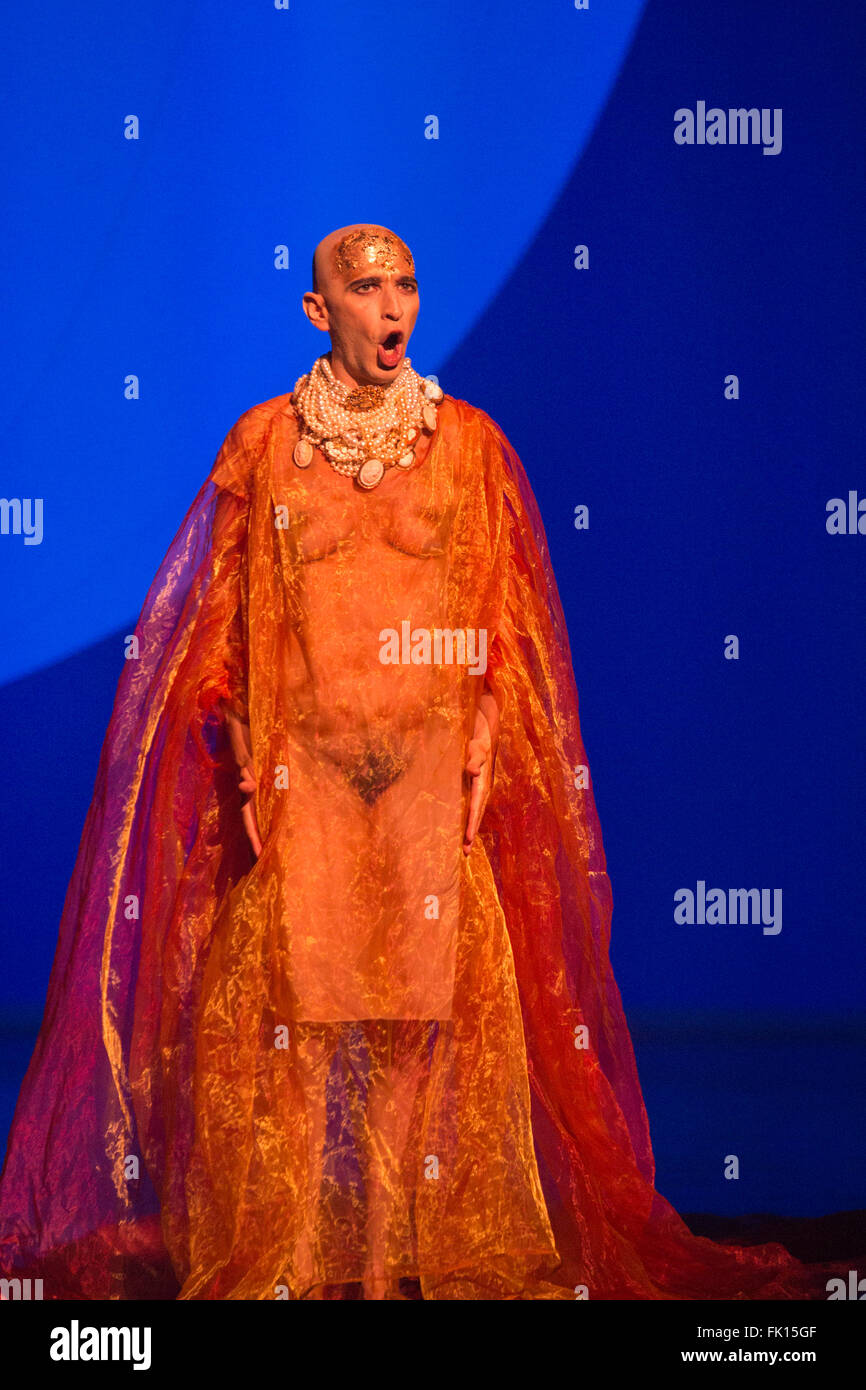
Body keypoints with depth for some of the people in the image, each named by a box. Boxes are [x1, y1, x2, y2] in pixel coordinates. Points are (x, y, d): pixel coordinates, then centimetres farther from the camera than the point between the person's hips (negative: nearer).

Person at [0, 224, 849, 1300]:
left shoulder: (470, 443, 7)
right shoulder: (263, 443, 6)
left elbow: (508, 617, 7)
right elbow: (223, 617, 6)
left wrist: (482, 755, -3)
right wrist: (249, 767, -2)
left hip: (432, 771, 1)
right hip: (300, 772, 0)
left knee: (432, 999, -1)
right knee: (289, 1002, -2)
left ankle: (433, 1247, 10)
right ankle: (284, 1252, 8)